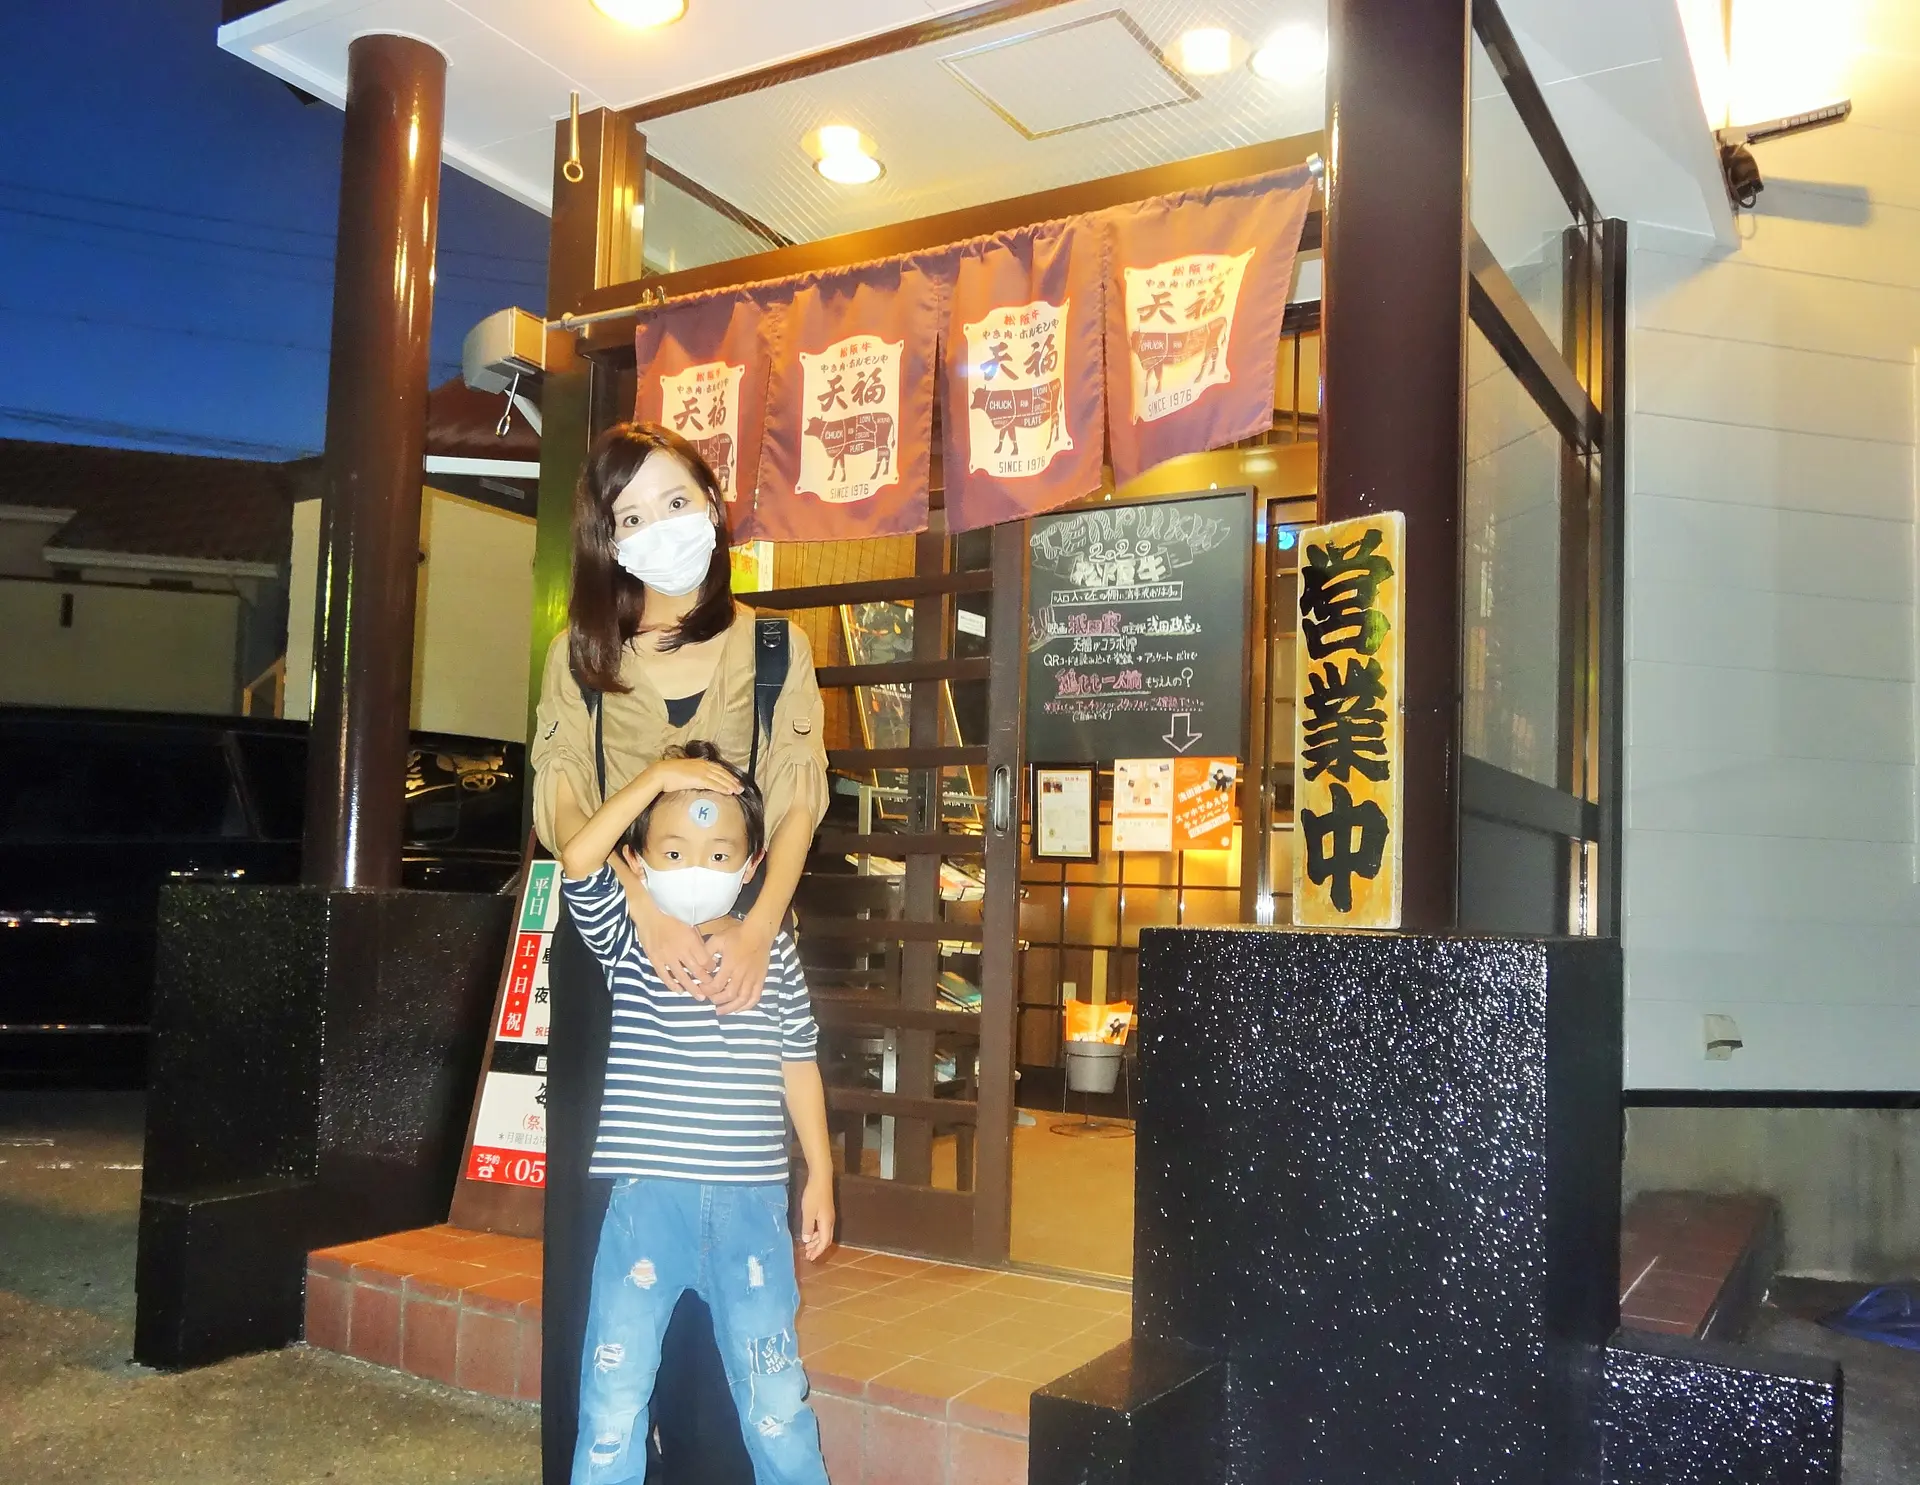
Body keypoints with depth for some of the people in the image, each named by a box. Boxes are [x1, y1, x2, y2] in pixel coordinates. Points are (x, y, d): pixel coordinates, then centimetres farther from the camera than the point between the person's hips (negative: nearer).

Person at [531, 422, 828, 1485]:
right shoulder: (581, 653, 9)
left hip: (734, 948, 0)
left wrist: (755, 929, -20)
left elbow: (797, 802, -2)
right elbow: (561, 803, -4)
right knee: (598, 1202, 1)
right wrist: (649, 916, -21)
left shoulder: (772, 649, 8)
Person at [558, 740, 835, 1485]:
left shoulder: (773, 952, 3)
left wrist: (819, 1173, 10)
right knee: (616, 1384, 7)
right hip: (649, 1197, -1)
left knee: (775, 1391, 13)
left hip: (750, 1199, 1)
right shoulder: (626, 941, -2)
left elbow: (797, 1064, 10)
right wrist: (658, 776, -21)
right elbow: (577, 861, -21)